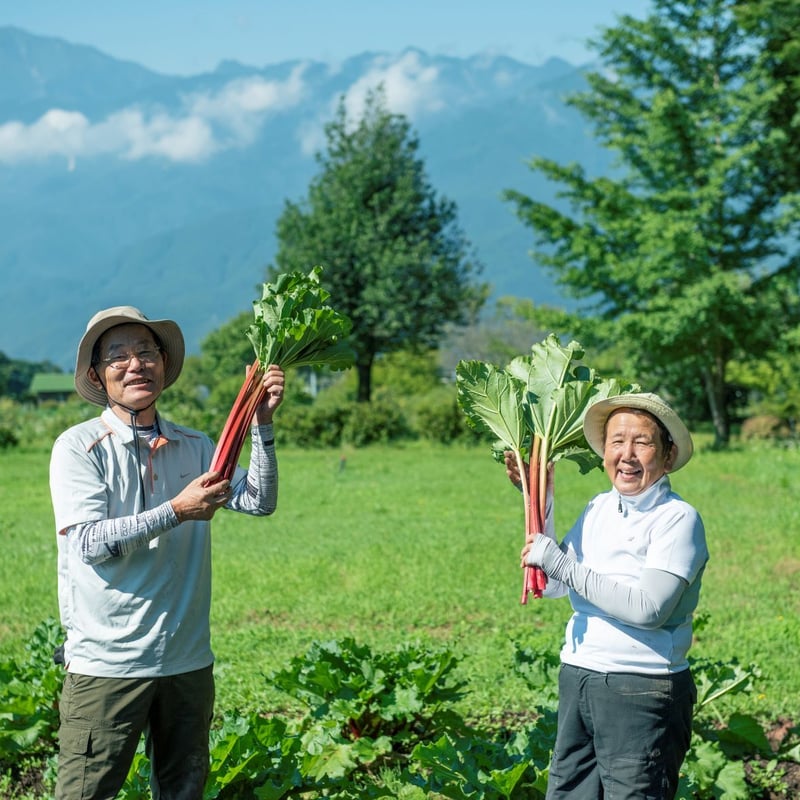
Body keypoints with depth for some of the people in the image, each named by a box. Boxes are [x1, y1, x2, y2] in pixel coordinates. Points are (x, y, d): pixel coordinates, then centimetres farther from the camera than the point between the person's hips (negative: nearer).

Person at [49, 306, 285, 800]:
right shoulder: (79, 447, -5)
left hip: (188, 660, 5)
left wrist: (263, 425, -12)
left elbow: (259, 501, -1)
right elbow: (88, 544, -14)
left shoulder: (195, 448, 8)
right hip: (108, 662, -4)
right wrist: (176, 511, -21)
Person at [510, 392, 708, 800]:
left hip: (642, 691, -7)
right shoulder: (599, 508, 11)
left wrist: (562, 565, -17)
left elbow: (648, 608, -22)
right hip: (577, 679, 7)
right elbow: (551, 585, 19)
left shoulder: (678, 518, -11)